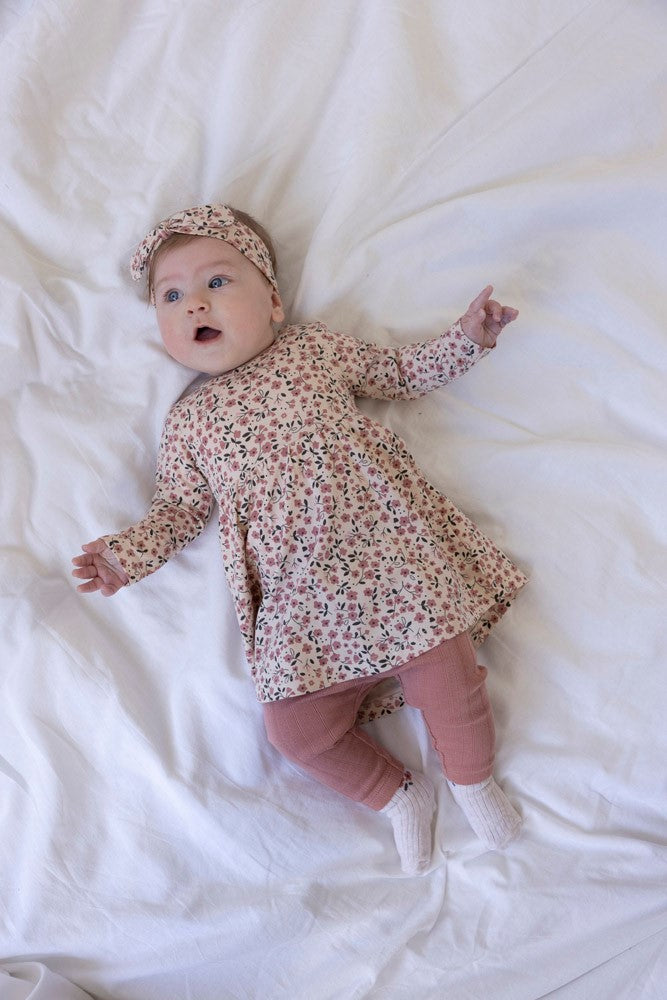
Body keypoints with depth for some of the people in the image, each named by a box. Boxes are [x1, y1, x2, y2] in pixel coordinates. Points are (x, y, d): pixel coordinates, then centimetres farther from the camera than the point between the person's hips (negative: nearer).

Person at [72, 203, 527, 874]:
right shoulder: (189, 422, 13)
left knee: (447, 672, -10)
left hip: (394, 554, -1)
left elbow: (405, 373, 21)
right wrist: (129, 552, -1)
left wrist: (467, 337, 10)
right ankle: (397, 796, 22)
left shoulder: (319, 350, 12)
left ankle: (472, 779, 24)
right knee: (297, 730, -7)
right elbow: (181, 508, 15)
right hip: (300, 601, 1)